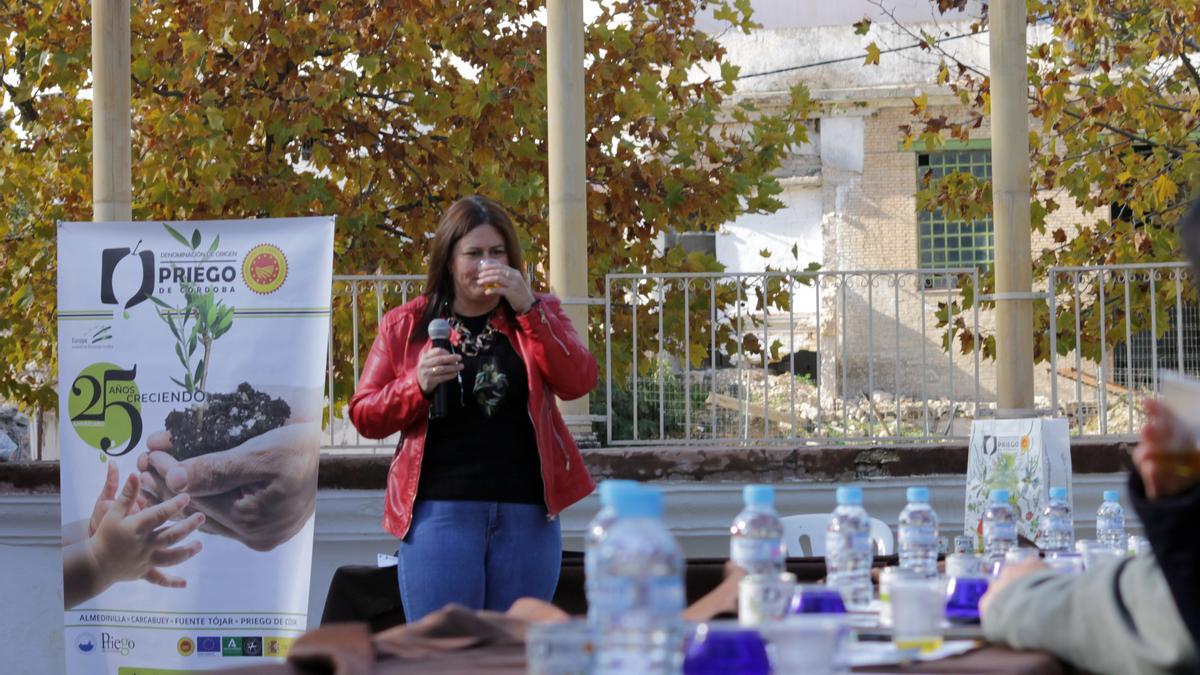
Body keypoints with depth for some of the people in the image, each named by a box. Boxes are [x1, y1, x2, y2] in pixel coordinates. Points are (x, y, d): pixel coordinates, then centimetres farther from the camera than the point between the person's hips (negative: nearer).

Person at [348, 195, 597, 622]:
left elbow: (579, 382, -5)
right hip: (440, 509, -1)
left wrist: (527, 308, -13)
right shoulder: (405, 325, 8)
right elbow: (364, 416, 6)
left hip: (526, 514, 2)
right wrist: (418, 385, -12)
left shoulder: (537, 315, 12)